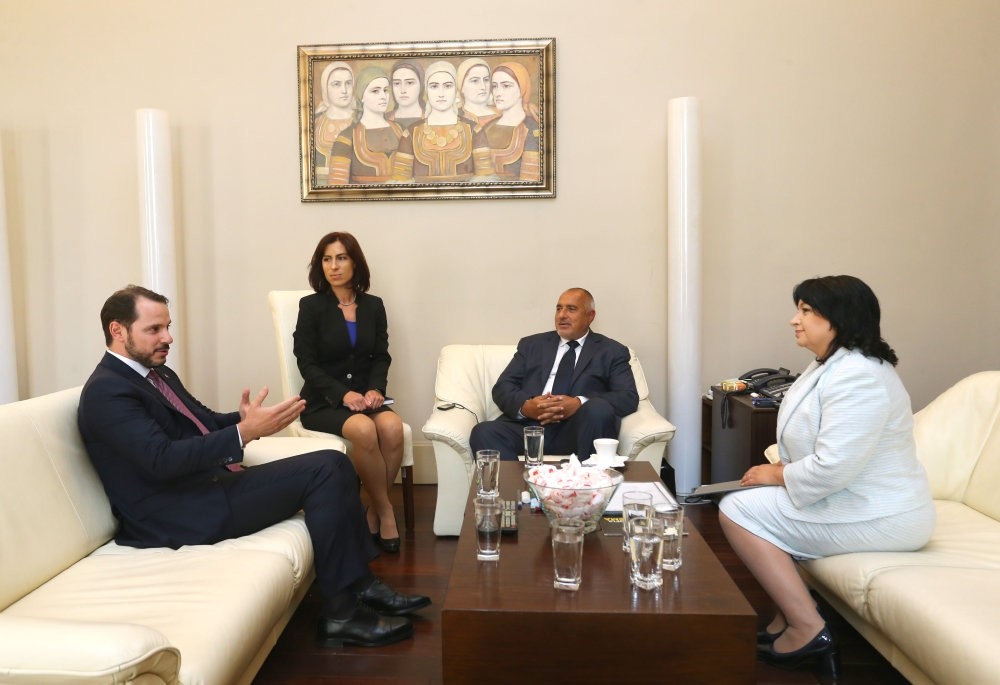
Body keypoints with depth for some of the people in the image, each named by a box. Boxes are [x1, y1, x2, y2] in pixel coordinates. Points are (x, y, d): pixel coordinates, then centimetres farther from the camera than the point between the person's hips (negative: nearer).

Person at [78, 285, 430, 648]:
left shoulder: (156, 373, 15)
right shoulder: (106, 392, -14)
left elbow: (206, 422, 19)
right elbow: (162, 459, -25)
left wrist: (243, 419, -4)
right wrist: (245, 432, -29)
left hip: (209, 484, 9)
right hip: (181, 515, -9)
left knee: (335, 465, -2)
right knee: (325, 471, -18)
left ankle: (361, 585, 2)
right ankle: (341, 614, -11)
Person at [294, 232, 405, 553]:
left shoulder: (374, 306, 11)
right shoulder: (311, 306, 0)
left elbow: (381, 357, 10)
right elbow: (307, 364, -4)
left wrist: (375, 389, -11)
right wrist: (343, 394, -18)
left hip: (365, 397, 3)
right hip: (323, 402, -3)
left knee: (392, 427, -30)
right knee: (364, 430, -34)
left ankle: (371, 511, -11)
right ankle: (385, 509, -13)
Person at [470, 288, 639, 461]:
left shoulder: (612, 352, 16)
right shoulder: (532, 345, 22)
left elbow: (629, 397, 2)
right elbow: (502, 388, 14)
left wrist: (580, 403, -16)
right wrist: (525, 405, -11)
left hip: (578, 430, -1)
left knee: (599, 408, -34)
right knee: (483, 432, -28)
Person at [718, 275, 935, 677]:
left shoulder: (857, 376, -24)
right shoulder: (831, 365, 11)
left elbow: (833, 468, -31)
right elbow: (825, 454, 16)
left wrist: (780, 474, -13)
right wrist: (779, 469, -2)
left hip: (878, 517, -11)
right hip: (857, 499, 11)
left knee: (736, 511, -11)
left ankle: (808, 628, -7)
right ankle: (790, 611, 12)